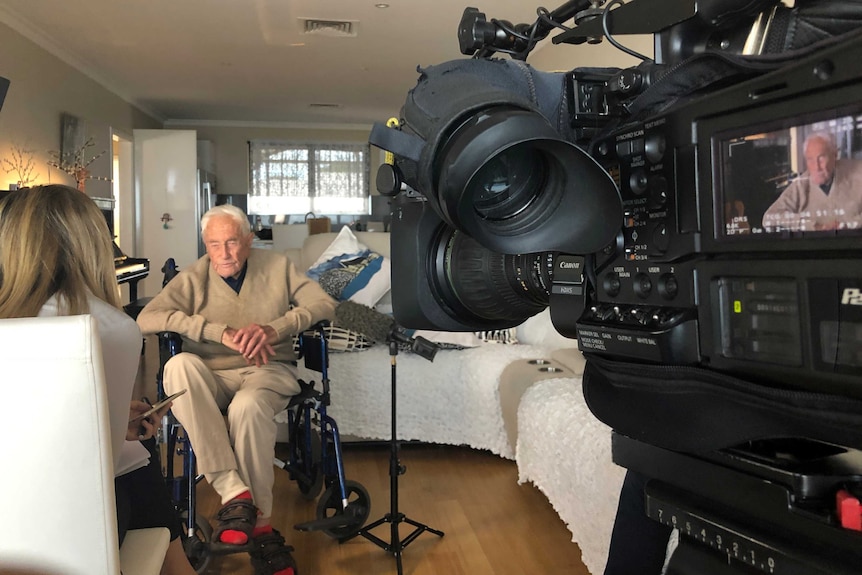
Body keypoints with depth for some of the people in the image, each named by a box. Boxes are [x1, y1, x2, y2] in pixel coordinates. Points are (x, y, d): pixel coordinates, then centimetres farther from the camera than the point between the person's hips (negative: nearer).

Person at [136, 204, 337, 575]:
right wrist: (222, 332, -24)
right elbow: (146, 319, -14)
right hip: (211, 379, 1)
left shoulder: (277, 266, 6)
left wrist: (274, 329, -20)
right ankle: (234, 491, -36)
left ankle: (261, 526, -20)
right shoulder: (193, 278, 1)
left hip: (268, 370, -1)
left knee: (247, 406, -36)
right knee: (179, 364, -33)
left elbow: (324, 304, -2)